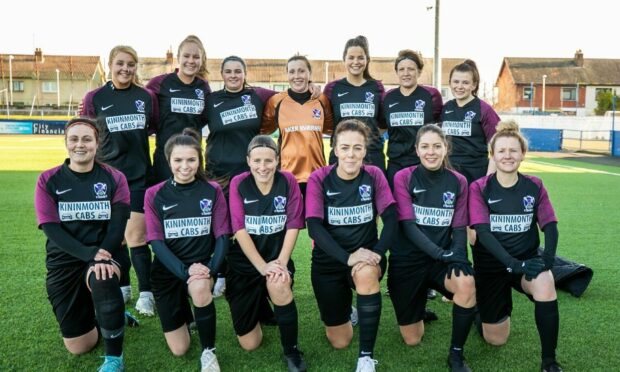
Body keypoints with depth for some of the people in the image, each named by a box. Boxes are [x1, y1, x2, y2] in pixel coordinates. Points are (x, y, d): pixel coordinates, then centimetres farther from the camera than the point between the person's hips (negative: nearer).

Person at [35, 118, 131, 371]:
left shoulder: (114, 178, -1)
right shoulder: (48, 181, -1)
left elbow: (118, 224, -10)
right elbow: (51, 228, -10)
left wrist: (101, 258, -28)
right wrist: (89, 253, -26)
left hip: (104, 256, -1)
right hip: (64, 262, 2)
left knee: (102, 280, -40)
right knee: (78, 348, 1)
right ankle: (111, 317, 36)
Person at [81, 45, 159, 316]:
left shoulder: (146, 97, 2)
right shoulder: (95, 98, 0)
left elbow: (157, 127, 17)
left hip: (138, 175, -1)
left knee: (136, 235, -2)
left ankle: (146, 293, 9)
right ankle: (122, 287, 27)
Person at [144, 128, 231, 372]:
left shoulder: (213, 191, -3)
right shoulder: (155, 195, -3)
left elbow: (222, 237, -6)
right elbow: (157, 242, -9)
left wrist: (210, 269, -24)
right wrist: (185, 271, -25)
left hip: (202, 266, -1)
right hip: (168, 271, 1)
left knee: (200, 288, -38)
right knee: (179, 350, 4)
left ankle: (209, 352, -13)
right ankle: (183, 310, 38)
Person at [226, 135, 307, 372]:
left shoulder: (288, 181, -7)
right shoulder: (238, 183, -9)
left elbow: (293, 226, -9)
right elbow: (240, 230, -13)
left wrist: (281, 262, -22)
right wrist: (262, 266, -22)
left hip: (277, 257, 0)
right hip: (244, 261, 1)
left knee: (278, 285, -38)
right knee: (249, 344, 3)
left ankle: (292, 352, -14)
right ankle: (260, 305, 39)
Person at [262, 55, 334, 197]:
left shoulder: (322, 100, 4)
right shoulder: (276, 101, 0)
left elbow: (330, 128, 21)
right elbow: (264, 128, 12)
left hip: (317, 173, 2)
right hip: (288, 174, -2)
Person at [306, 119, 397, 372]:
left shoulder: (374, 175, -5)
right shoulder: (319, 179, -10)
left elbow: (391, 219, -12)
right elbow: (314, 227, -18)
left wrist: (377, 253, -29)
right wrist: (347, 257, -30)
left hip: (366, 256, 0)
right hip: (329, 262, 0)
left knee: (365, 274, -38)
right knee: (340, 342, 5)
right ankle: (343, 307, 41)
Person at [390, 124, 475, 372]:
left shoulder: (458, 182, 0)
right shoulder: (403, 178, -8)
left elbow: (460, 228, -2)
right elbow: (408, 226, -16)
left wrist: (458, 255, -23)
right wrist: (440, 252, -28)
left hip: (442, 260, 2)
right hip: (407, 260, -1)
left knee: (467, 284, -34)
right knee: (412, 340, 4)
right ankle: (417, 308, 40)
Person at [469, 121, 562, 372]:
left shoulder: (534, 186, -1)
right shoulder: (479, 189, -10)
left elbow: (550, 226, -4)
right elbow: (483, 232, -18)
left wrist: (548, 257, -24)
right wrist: (514, 263, -30)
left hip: (527, 259, 1)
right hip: (491, 265, -1)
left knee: (545, 285, -35)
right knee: (496, 340, 5)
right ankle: (488, 309, 41)